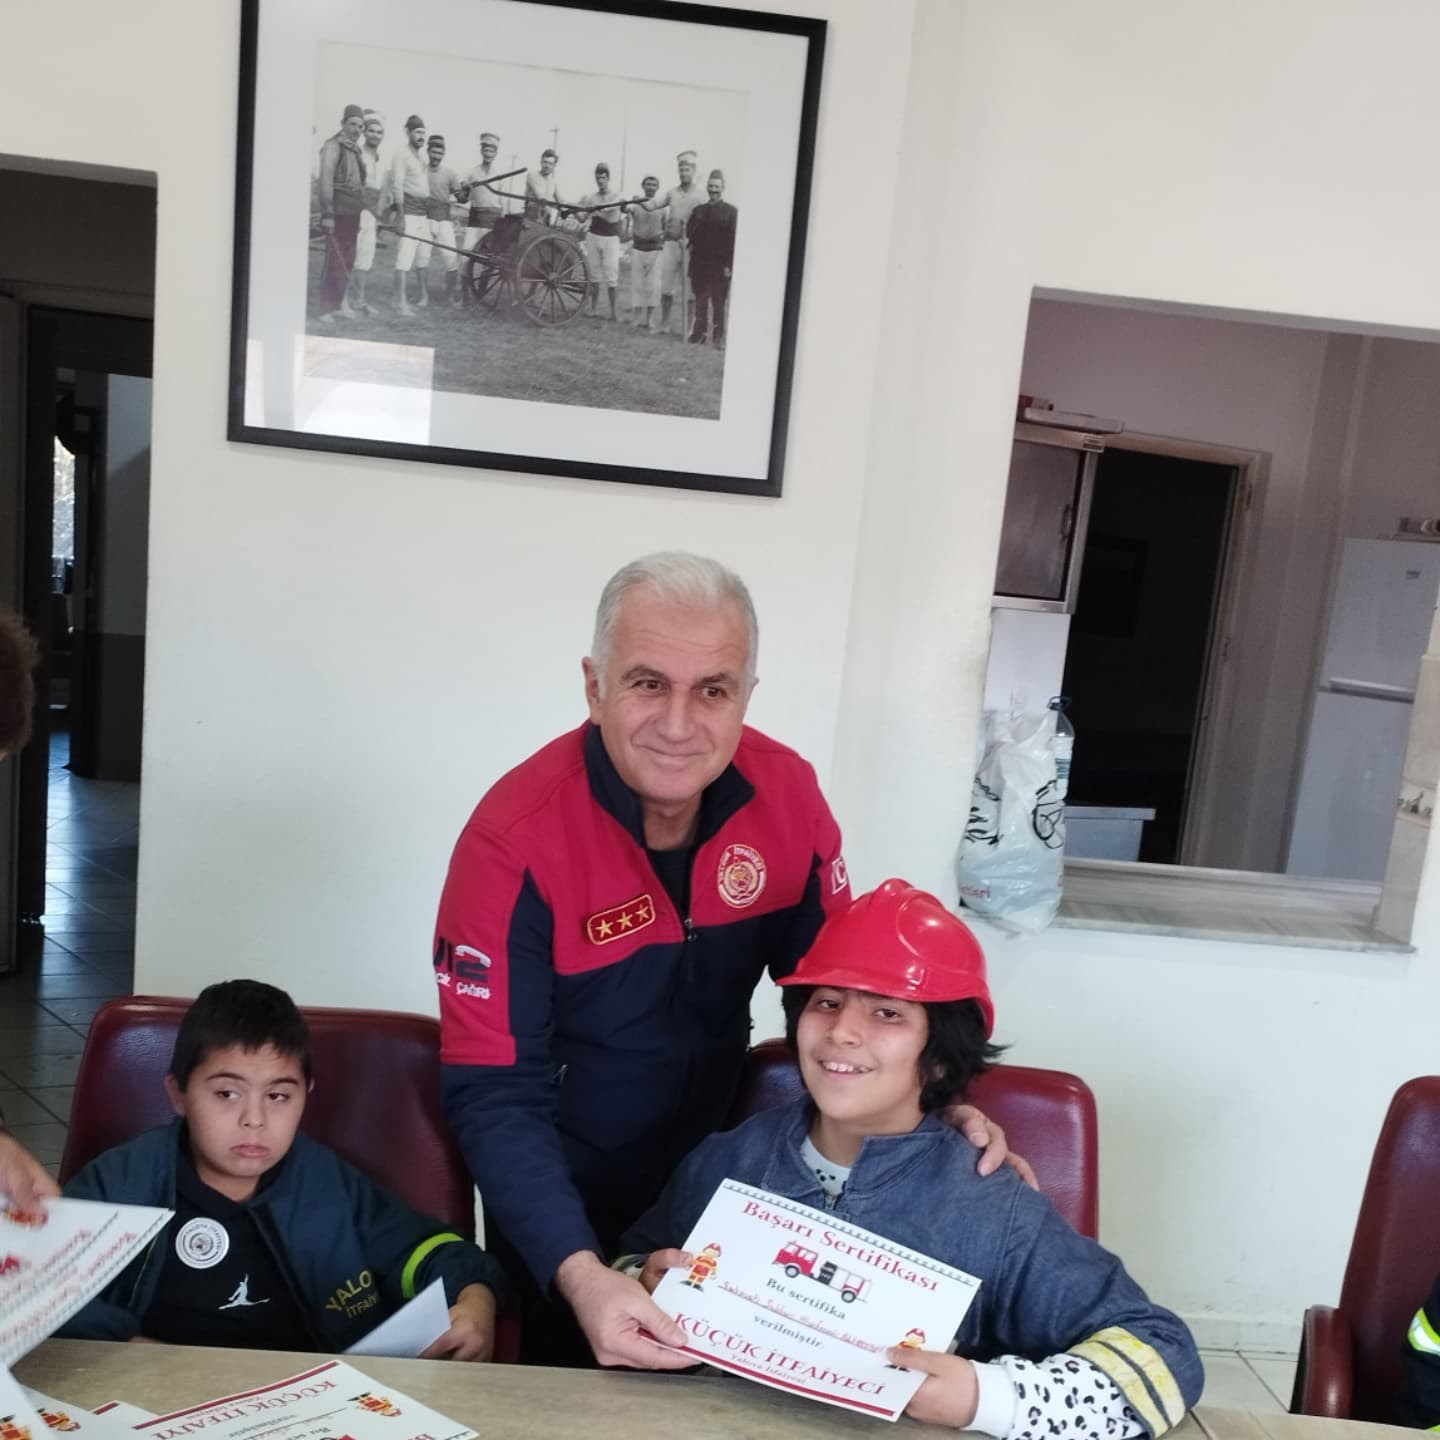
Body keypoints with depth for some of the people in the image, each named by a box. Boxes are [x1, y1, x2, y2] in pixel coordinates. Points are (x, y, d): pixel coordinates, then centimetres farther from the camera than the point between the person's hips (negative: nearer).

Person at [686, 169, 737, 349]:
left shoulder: (731, 211, 0)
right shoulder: (698, 210, 14)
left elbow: (733, 240, -6)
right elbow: (689, 233, 12)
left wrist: (729, 265, -12)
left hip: (720, 266, -3)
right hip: (700, 264, 4)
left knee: (719, 303, 1)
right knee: (700, 301, 6)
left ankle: (719, 337, 7)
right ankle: (699, 333, 14)